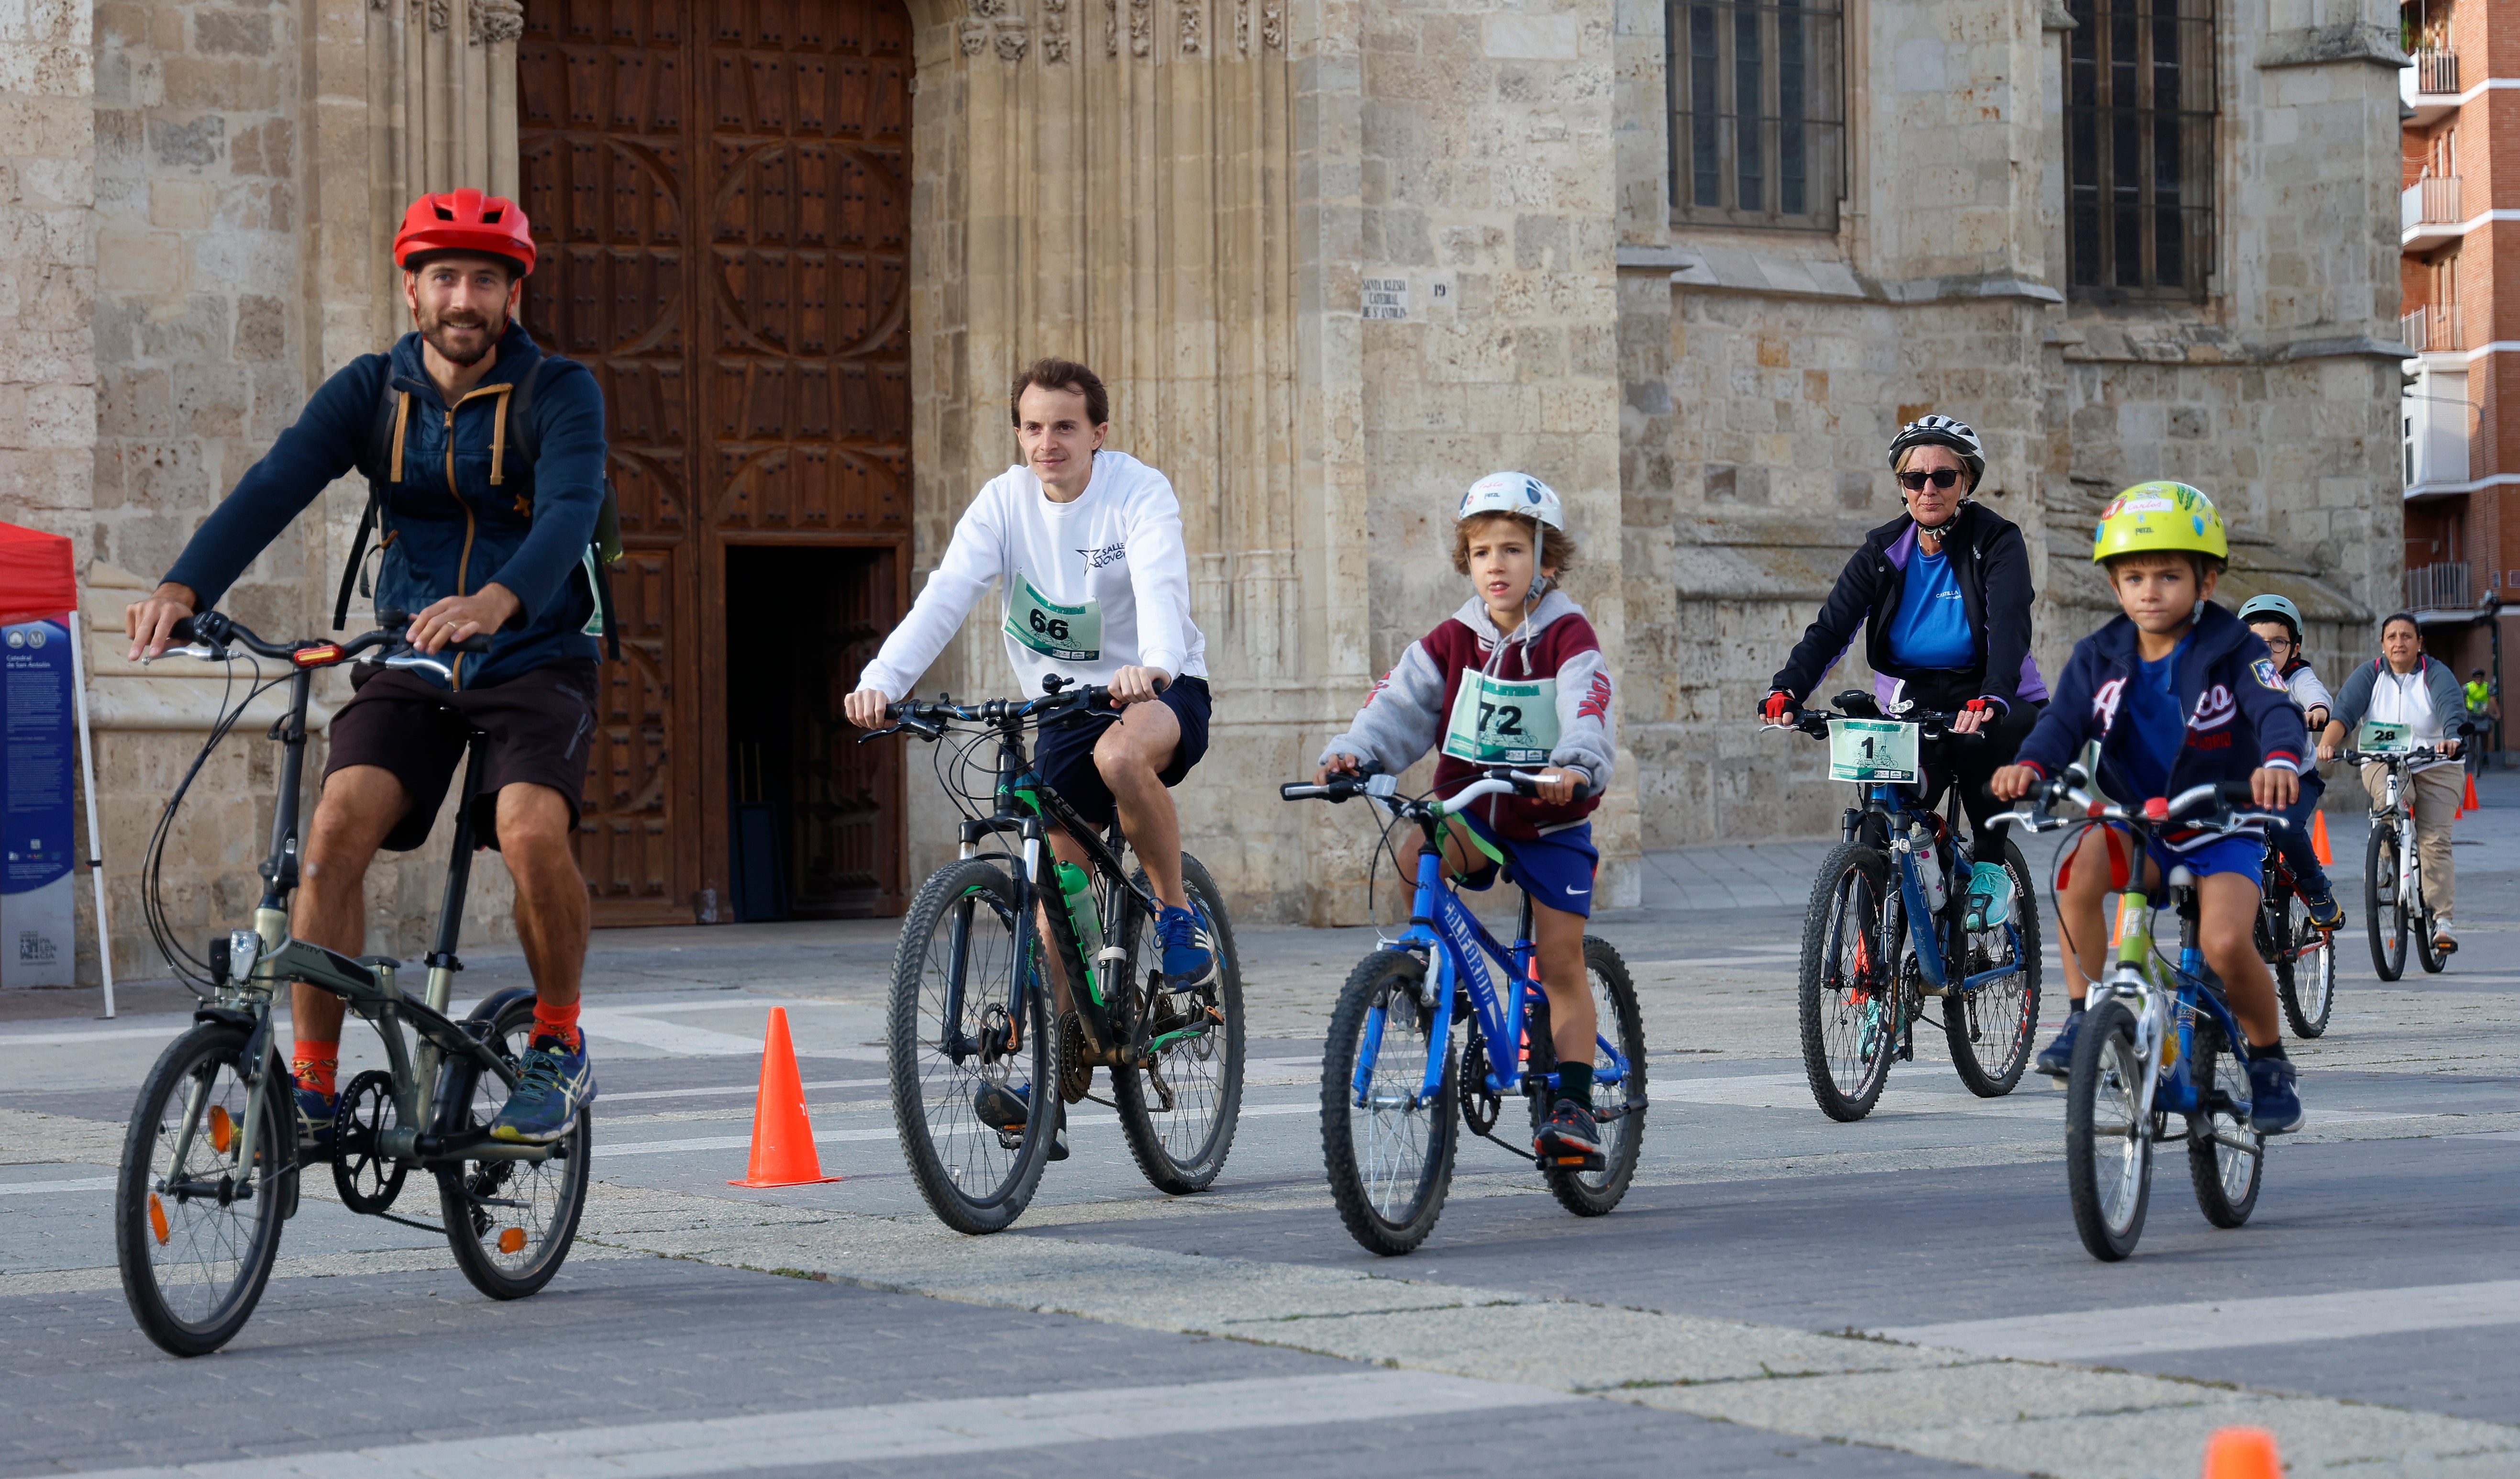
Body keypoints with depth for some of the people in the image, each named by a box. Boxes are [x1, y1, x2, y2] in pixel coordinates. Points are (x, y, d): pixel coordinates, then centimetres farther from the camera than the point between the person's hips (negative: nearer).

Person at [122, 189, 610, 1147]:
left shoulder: (560, 393, -9)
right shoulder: (371, 391, 0)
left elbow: (571, 510, -27)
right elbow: (276, 484, -15)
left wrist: (496, 601, -49)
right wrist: (184, 586, -34)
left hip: (536, 661, -3)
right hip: (407, 664, 3)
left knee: (532, 830, -29)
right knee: (338, 823, -21)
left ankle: (560, 1050, -3)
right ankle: (312, 1086, -12)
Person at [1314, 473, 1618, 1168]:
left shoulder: (1568, 638, -10)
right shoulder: (1453, 641, 1)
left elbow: (1586, 712, -27)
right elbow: (1399, 704, -9)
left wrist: (1575, 766, -48)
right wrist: (1351, 752, -28)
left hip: (1550, 820, -2)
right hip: (1470, 810, 2)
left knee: (1561, 960, -5)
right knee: (1415, 856, -29)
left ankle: (1574, 1105, 1)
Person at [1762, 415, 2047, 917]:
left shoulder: (1996, 542, -8)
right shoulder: (1884, 550, 1)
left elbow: (2009, 627, -25)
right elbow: (1831, 627, -9)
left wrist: (1992, 697, -45)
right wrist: (1787, 688, -29)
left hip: (1986, 706, -3)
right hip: (1915, 706, 3)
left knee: (1976, 740, -37)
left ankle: (1990, 865, -16)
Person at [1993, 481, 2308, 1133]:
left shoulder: (2233, 650, -7)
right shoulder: (2099, 657, 2)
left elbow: (2275, 710, -22)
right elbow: (2063, 723, -10)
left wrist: (2280, 759, -46)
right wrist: (2030, 765, -34)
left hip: (2220, 833, -2)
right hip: (2135, 827, 2)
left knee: (2226, 942, -28)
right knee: (2084, 859, -33)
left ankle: (2269, 1061, 1)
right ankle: (2084, 1019, -21)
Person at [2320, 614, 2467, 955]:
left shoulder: (2436, 674, -2)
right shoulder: (2369, 675, 2)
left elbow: (2452, 709, -21)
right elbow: (2344, 710, -13)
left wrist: (2452, 739, -44)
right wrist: (2327, 743, -34)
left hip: (2435, 767, -1)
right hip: (2382, 763, 1)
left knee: (2434, 840, -14)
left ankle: (2442, 918, -12)